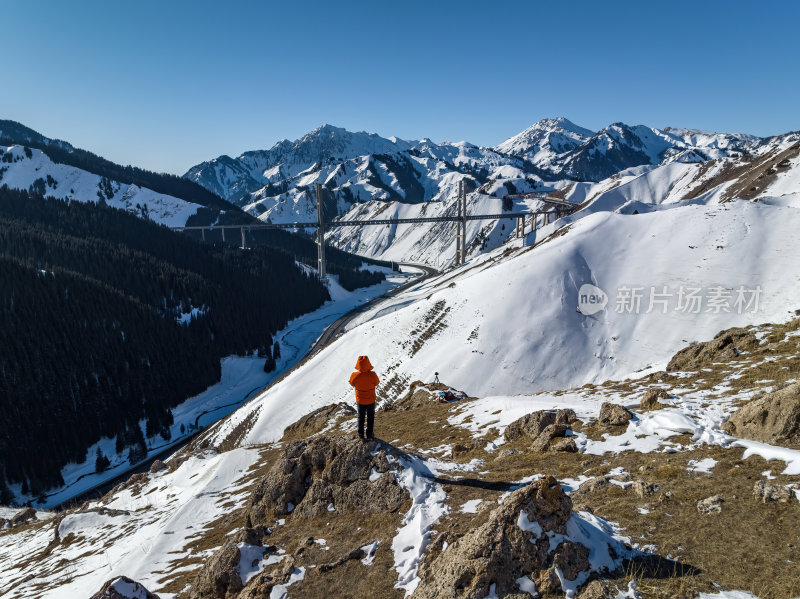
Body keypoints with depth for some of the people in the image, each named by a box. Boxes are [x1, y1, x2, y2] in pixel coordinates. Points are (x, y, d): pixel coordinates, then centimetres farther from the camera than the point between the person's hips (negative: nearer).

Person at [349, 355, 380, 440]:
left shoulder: (354, 376, -27)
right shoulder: (372, 375, -30)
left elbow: (352, 384, -5)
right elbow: (376, 383, -9)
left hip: (360, 400, 1)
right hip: (371, 400, -1)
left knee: (361, 417, 24)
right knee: (370, 417, 23)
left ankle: (361, 434, 38)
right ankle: (369, 434, 34)